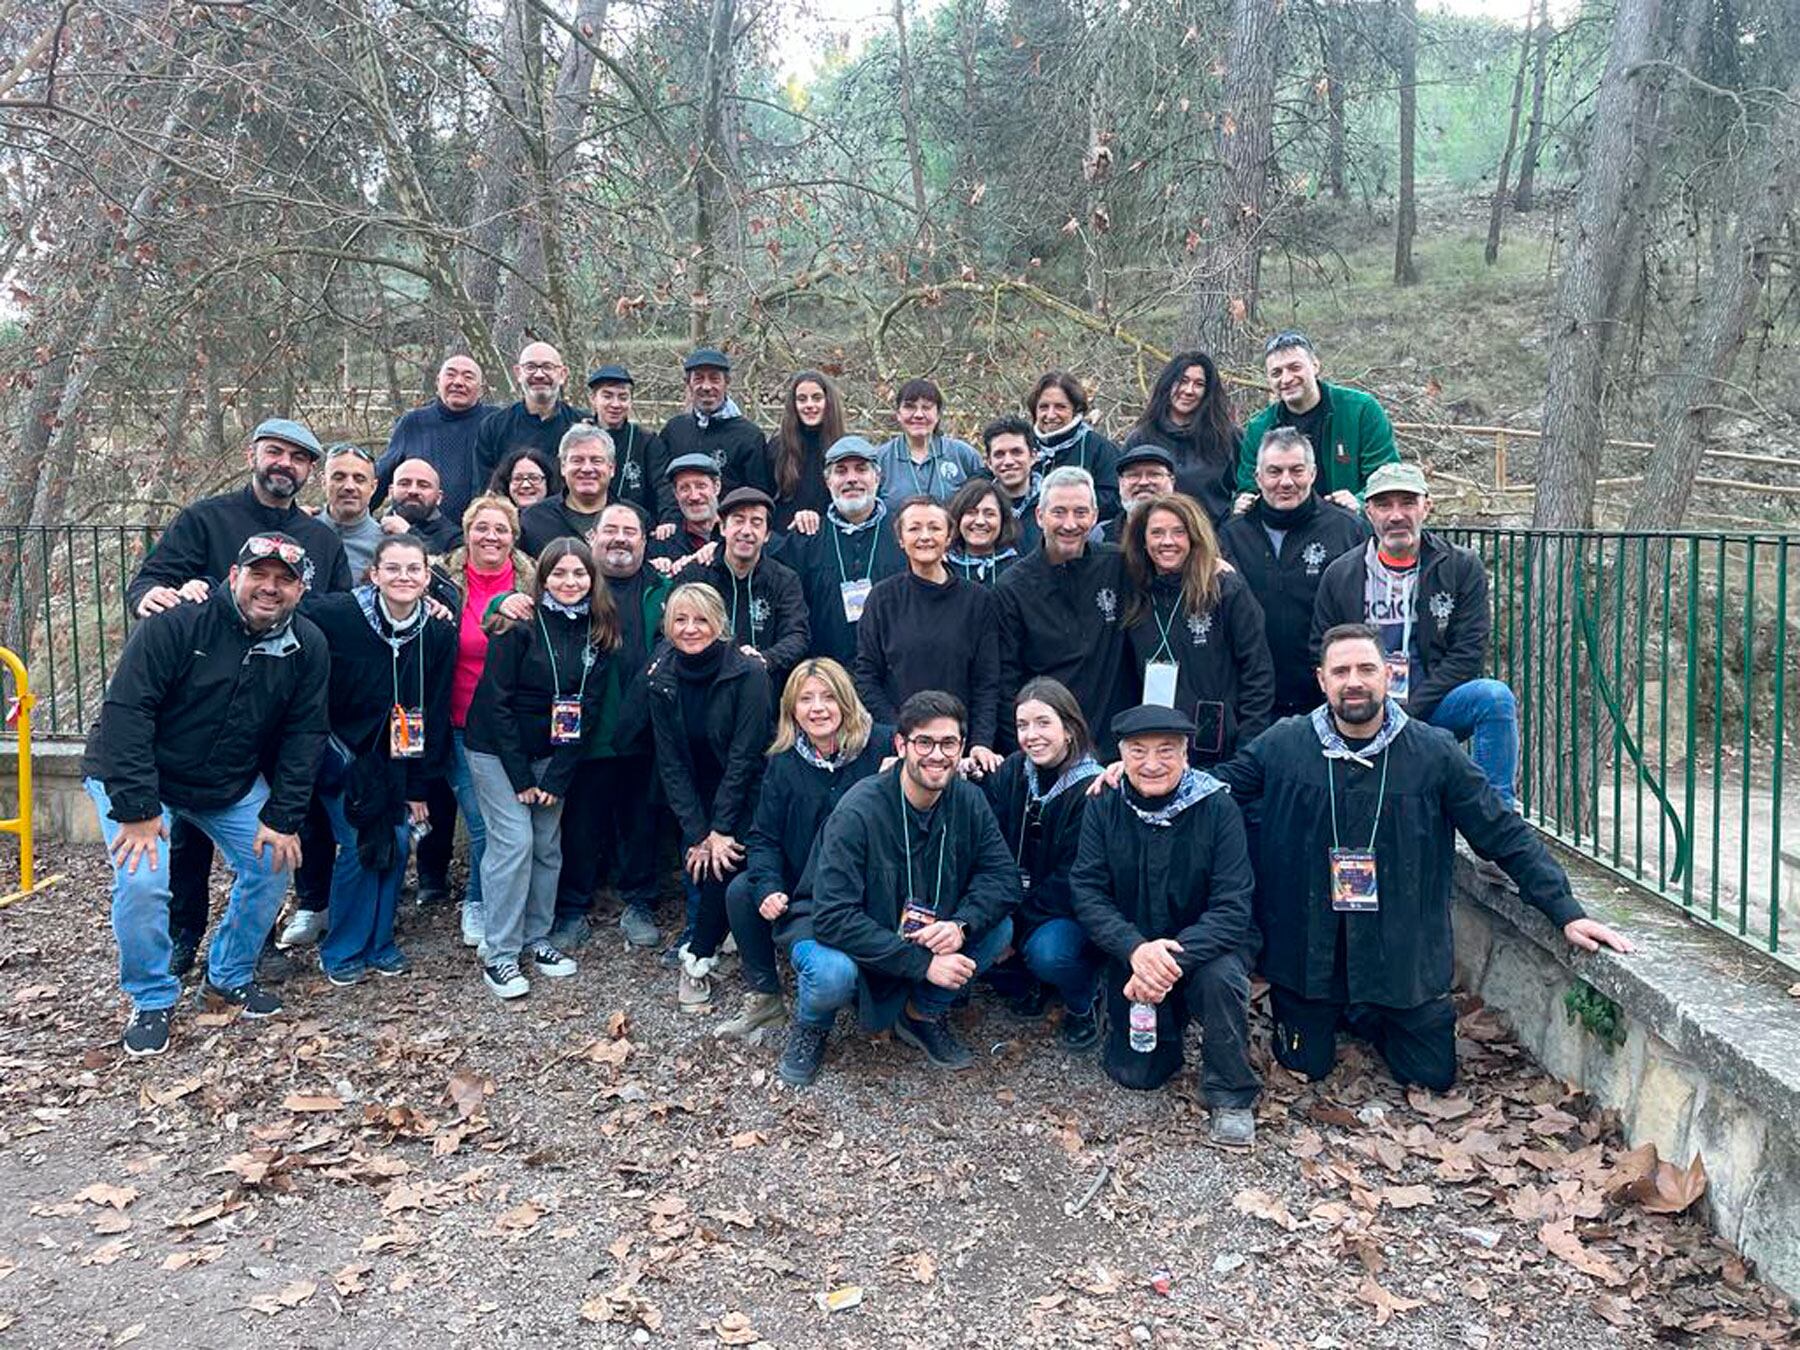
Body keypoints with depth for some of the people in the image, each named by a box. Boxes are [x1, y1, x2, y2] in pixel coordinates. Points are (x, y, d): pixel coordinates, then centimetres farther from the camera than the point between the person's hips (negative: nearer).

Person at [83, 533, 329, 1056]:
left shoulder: (307, 648, -10)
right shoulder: (178, 622, -25)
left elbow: (303, 736, -5)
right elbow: (125, 711, -26)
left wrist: (282, 817, -11)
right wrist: (136, 808, -29)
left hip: (232, 783, 5)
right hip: (136, 776, -5)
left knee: (273, 863, -3)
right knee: (142, 882, -19)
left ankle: (229, 978, 20)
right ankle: (151, 1000, 4)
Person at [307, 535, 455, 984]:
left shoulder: (439, 632, -8)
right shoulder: (335, 615, -20)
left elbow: (435, 714, -3)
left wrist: (417, 787, -1)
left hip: (394, 757, 4)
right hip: (341, 750, -3)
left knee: (398, 839, -1)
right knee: (360, 843, -9)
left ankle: (379, 942, 19)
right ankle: (341, 951, 10)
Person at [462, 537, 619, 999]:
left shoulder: (598, 631, -2)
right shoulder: (521, 624, -15)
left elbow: (588, 707, -2)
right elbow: (497, 700, -15)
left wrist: (557, 777, -7)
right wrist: (520, 776, -15)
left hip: (551, 752, 5)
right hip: (497, 748, -4)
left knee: (548, 844, 5)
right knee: (514, 840, -10)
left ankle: (536, 938, 21)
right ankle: (498, 955, 0)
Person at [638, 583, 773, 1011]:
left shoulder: (748, 673, -20)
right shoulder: (661, 679, -7)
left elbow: (743, 755, -19)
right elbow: (670, 762, -6)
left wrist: (719, 828, -20)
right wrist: (697, 831, -13)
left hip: (746, 793, -4)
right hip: (698, 795, 4)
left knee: (723, 862, -20)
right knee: (698, 859, -13)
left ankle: (698, 959, -5)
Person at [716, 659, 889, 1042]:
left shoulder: (882, 745, -11)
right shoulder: (784, 761, 1)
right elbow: (764, 837, 1)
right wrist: (769, 889, -16)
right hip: (802, 890, 5)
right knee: (741, 891, -16)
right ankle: (764, 999, 4)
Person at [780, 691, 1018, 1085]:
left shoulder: (968, 800, -9)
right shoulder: (859, 810, -26)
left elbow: (1003, 876, -9)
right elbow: (834, 918, -29)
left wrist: (961, 925, -30)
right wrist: (922, 963, -31)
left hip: (923, 939, 5)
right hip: (837, 938, -5)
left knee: (998, 927, -18)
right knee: (833, 975, -37)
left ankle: (922, 1015, 7)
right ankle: (810, 1025, 2)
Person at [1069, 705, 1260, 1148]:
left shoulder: (1217, 808, -14)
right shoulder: (1103, 808, -7)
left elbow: (1232, 907, -20)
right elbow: (1087, 892, -12)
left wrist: (1174, 960, -34)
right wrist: (1135, 949, -31)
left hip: (1204, 945, -2)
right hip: (1132, 952, 2)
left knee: (1221, 976, -34)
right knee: (1134, 1072, -6)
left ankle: (1231, 1096, -10)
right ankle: (1171, 1022, 29)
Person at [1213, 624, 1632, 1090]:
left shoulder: (1434, 753, -8)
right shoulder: (1282, 745, -8)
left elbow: (1505, 835, -5)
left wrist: (1566, 912, -10)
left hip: (1404, 959, 1)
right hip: (1306, 952, 0)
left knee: (1434, 1076, 9)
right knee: (1307, 1067, 11)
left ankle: (1368, 1017, 38)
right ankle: (1328, 1014, 43)